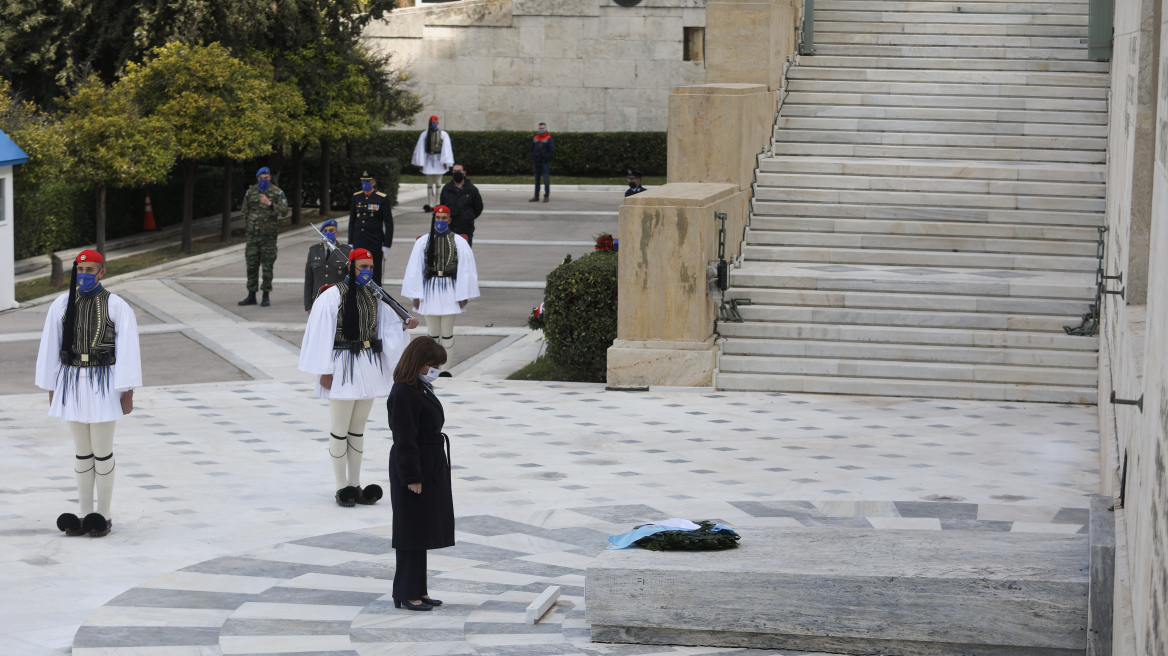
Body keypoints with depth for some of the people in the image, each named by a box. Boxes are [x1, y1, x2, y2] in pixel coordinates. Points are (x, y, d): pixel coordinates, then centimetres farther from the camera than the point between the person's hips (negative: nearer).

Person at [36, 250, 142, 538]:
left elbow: (128, 350, -6)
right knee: (82, 452, 11)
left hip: (103, 383, -3)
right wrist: (51, 389, 8)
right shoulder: (61, 305, 4)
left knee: (102, 452, 1)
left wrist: (127, 393, -9)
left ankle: (104, 515, 12)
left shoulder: (117, 307, -5)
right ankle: (85, 514, 19)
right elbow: (50, 347, 9)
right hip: (71, 382, 3)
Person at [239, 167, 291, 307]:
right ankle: (251, 296, 10)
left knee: (267, 266, -2)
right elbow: (245, 212, 19)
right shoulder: (250, 192, 8)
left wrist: (270, 204, -23)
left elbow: (284, 211, -11)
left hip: (269, 234, -3)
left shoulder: (277, 193, -2)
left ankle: (266, 296, 5)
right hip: (253, 234, 3)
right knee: (251, 265, 3)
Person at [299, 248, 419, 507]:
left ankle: (355, 485, 19)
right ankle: (341, 487, 8)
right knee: (339, 431, -1)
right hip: (343, 369, -6)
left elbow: (387, 324, 5)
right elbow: (321, 334, -10)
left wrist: (403, 324, -17)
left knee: (358, 430, 13)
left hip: (368, 368, 6)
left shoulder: (373, 297, 10)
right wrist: (325, 372, -13)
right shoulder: (332, 296, -9)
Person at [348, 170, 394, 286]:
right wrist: (350, 243, 9)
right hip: (358, 244, 4)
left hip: (375, 244, -4)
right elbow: (352, 221, 13)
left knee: (375, 276, 0)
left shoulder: (382, 199, -5)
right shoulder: (356, 197, 7)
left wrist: (386, 245, -8)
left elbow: (389, 223, -4)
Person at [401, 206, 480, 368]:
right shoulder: (423, 242, 2)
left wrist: (463, 295, -3)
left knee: (447, 333, 0)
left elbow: (465, 270, 0)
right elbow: (414, 269, 5)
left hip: (450, 289, -1)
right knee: (432, 332, 7)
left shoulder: (459, 242, -1)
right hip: (429, 289, 2)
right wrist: (416, 295, 2)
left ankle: (445, 368, 7)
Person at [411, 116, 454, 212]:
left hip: (438, 160, -2)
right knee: (429, 183, 3)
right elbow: (420, 149, 6)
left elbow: (446, 149, -4)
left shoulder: (443, 134, 1)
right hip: (428, 160, 2)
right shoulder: (424, 134, 8)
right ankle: (430, 205, 4)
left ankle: (438, 205, 1)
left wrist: (445, 162, -13)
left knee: (438, 183, -3)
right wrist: (420, 163, 0)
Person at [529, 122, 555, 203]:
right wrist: (532, 158, 6)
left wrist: (545, 158, -15)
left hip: (545, 163, -6)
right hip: (536, 163, 6)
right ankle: (536, 196, 15)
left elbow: (552, 151, -7)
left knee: (546, 180, -6)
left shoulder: (549, 139, -3)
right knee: (537, 180, 10)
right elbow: (532, 149, 20)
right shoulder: (535, 139, 13)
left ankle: (546, 196, -2)